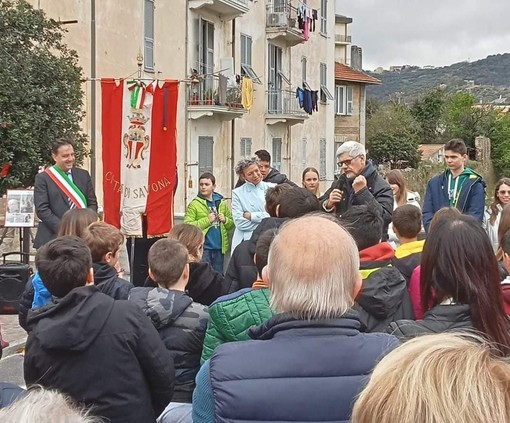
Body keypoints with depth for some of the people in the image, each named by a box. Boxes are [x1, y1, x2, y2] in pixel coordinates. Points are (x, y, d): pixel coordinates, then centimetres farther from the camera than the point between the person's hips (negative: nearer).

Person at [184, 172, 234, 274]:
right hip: (203, 248, -4)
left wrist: (225, 220, -5)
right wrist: (207, 220, -16)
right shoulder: (194, 204, -3)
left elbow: (232, 224, 17)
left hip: (219, 248, 4)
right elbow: (187, 226, -12)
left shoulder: (222, 203, 9)